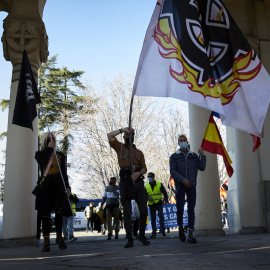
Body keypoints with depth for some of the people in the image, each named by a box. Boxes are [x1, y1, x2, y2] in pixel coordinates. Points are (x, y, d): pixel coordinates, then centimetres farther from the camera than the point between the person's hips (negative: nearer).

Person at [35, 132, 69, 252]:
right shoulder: (39, 154, 13)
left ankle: (59, 236, 2)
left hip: (58, 184, 1)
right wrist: (48, 148, -6)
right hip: (45, 186, 0)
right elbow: (42, 162, -10)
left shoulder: (60, 155, 17)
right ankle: (46, 241, 3)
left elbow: (64, 172, 15)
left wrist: (67, 186, 6)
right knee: (45, 213, -3)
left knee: (59, 210, -15)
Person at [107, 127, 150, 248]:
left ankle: (142, 235, 14)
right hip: (125, 182, -2)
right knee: (127, 212, 0)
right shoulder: (120, 147, 12)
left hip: (138, 182, 2)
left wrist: (139, 173, -11)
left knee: (144, 210, -1)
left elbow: (144, 168, 10)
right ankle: (129, 239, 6)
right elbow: (109, 136, -3)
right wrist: (122, 129, -1)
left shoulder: (139, 152, 18)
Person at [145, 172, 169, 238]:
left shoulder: (159, 184, 0)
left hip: (159, 203, -2)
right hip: (151, 204, 2)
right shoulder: (146, 186, 6)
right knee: (152, 219, 4)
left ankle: (162, 231, -11)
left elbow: (164, 192, 6)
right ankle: (154, 233, 8)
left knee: (161, 216, -16)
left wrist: (166, 200, -2)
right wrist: (148, 197, -10)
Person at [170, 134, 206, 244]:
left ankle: (190, 235, -3)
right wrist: (183, 180, -14)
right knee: (180, 209, -4)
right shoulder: (174, 156, 9)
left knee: (191, 210, -4)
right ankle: (180, 228, 23)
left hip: (192, 185, 2)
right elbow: (172, 171, -2)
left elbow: (202, 168, 9)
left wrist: (202, 155, 0)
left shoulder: (194, 156, 17)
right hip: (180, 185, -1)